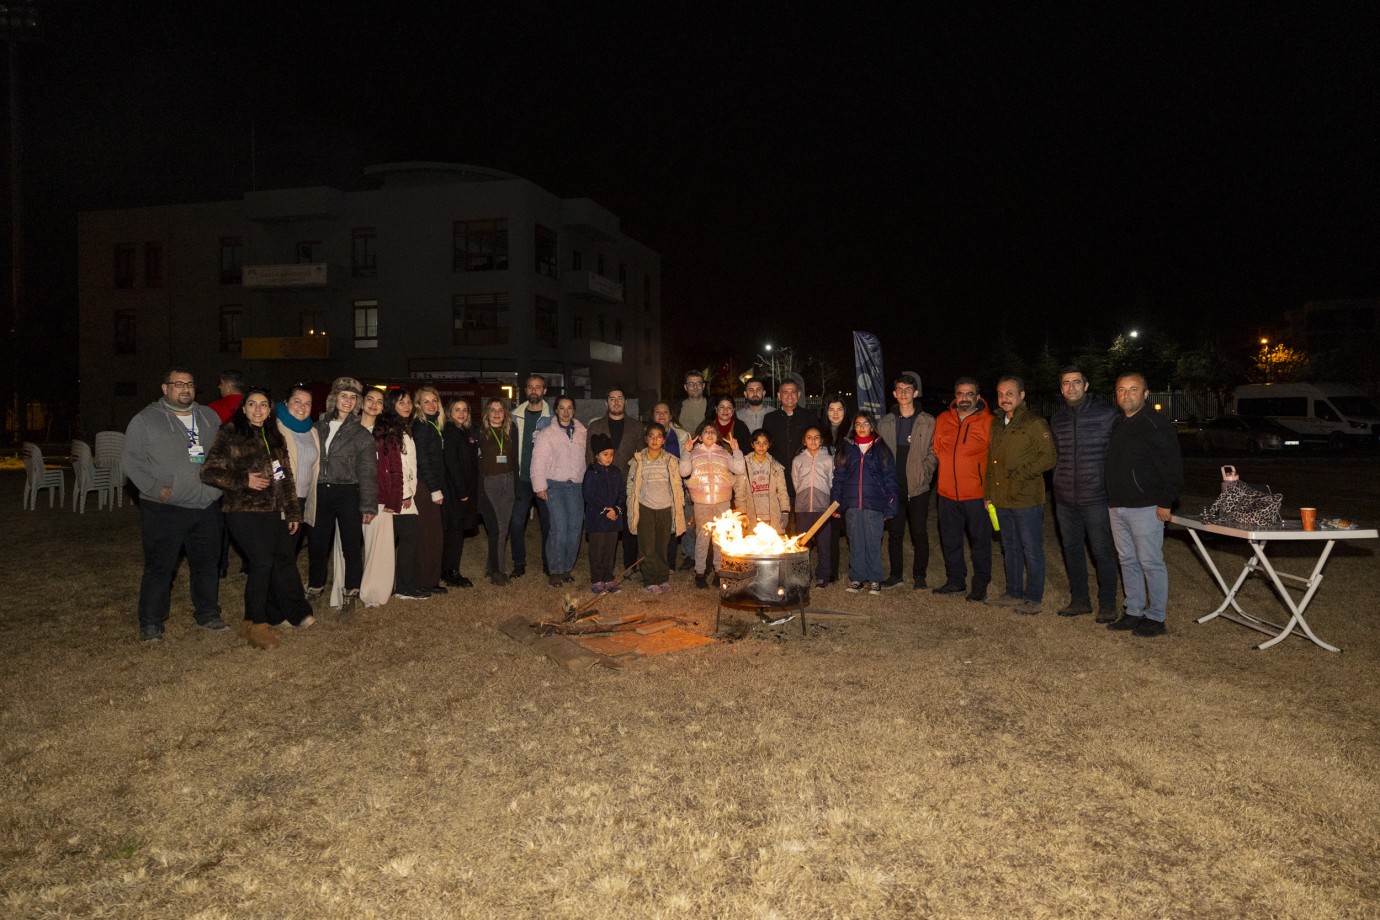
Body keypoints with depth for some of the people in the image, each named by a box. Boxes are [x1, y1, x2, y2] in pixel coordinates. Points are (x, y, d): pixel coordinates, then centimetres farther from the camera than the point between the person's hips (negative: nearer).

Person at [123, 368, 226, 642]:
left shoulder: (209, 417, 11)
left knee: (208, 563, 13)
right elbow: (131, 458, -7)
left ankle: (208, 614, 27)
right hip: (165, 509, -5)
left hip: (208, 506, 5)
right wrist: (154, 488, -15)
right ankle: (150, 623, 13)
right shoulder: (146, 420, -4)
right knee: (159, 567, 1)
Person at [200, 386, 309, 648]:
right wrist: (244, 480, -14)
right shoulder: (229, 434, -2)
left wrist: (293, 511, 13)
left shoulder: (275, 437, 15)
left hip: (273, 511, 6)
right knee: (262, 562, -12)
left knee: (283, 560, 4)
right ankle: (254, 624, 3)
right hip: (244, 511, -6)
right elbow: (209, 472, -7)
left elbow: (286, 477, 17)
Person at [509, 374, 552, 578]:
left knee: (548, 522, 6)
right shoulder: (517, 416, 7)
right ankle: (519, 564, 13)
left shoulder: (552, 416, 1)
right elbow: (512, 446, 10)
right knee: (517, 522, 0)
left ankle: (548, 563, 19)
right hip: (522, 477, 2)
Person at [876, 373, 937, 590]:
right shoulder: (884, 423, 8)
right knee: (894, 533, 8)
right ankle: (896, 575, 18)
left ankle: (919, 576, 14)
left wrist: (923, 472, -9)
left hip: (918, 487, -2)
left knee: (919, 533, 2)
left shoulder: (928, 422, 1)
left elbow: (933, 452, 2)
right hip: (893, 487, 2)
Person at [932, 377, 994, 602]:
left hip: (976, 493, -4)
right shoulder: (942, 420, 6)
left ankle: (981, 585, 15)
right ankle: (955, 581, 27)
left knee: (980, 541, 4)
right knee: (950, 541, 13)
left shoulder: (988, 422, -7)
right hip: (947, 492, 4)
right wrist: (945, 475, 12)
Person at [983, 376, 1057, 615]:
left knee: (1031, 550, 1)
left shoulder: (1034, 423, -8)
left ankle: (1033, 598, 11)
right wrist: (988, 493, 16)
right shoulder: (997, 426, 15)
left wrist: (1018, 474, -16)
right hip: (1002, 500, 8)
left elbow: (1048, 458, -14)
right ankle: (1013, 593, 27)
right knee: (1010, 548, 16)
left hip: (1027, 499, -7)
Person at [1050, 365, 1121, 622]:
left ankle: (1107, 605, 15)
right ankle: (1079, 600, 26)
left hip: (1096, 497, -5)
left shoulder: (1107, 413, -5)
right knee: (1072, 549, 12)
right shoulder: (1057, 419, 10)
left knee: (1103, 551, 2)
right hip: (1065, 498, 5)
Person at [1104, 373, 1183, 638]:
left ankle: (1156, 617, 9)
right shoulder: (1118, 425, 14)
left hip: (1145, 507, -8)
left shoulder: (1155, 424, -11)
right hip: (1117, 507, 8)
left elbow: (1172, 466, -14)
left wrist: (1165, 502, -17)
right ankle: (1134, 612, 21)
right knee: (1128, 561, 13)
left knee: (1151, 563, -1)